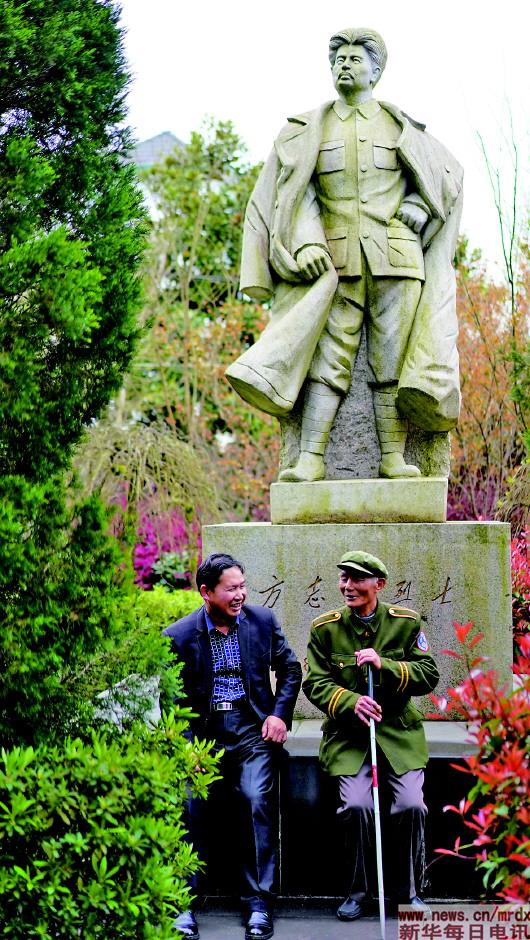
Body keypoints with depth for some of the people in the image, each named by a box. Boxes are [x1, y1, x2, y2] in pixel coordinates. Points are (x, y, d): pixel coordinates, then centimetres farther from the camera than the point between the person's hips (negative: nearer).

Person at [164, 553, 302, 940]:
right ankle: (185, 904, -14)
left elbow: (290, 669, 16)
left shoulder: (263, 620, 7)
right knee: (185, 801, -24)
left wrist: (280, 714, 1)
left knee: (258, 799, -24)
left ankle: (259, 904, -15)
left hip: (251, 727, 1)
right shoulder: (180, 635, 1)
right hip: (201, 730, 0)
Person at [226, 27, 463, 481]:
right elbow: (294, 193, 3)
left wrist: (420, 206, 2)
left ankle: (394, 457, -5)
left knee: (391, 360, -3)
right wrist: (306, 243, -13)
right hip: (336, 262, 0)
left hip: (397, 260, 0)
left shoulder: (400, 126, 11)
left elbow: (448, 172, 21)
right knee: (329, 361, -9)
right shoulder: (309, 128, 11)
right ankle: (311, 459, -15)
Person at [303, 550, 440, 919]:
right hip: (349, 734, 0)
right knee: (357, 805, -23)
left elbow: (429, 675, -2)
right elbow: (316, 683, -2)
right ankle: (359, 890, -1)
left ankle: (410, 891, 2)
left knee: (411, 805, -20)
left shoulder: (407, 623, 1)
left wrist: (385, 665, -18)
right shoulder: (325, 629, 2)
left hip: (400, 732, 0)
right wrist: (351, 702, -21)